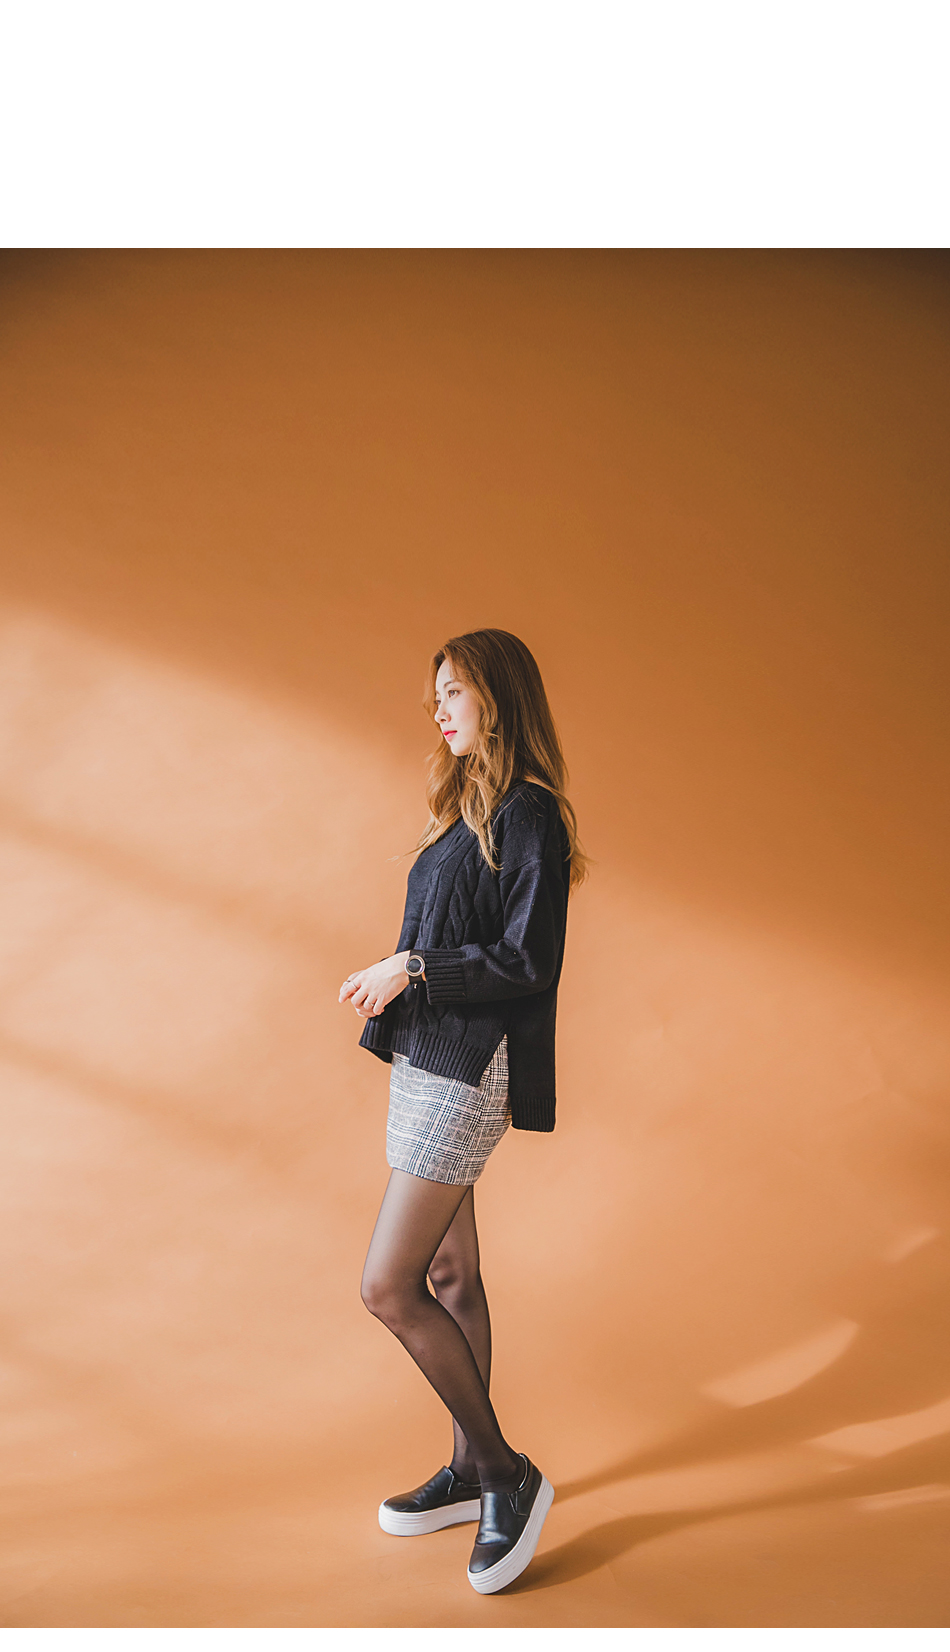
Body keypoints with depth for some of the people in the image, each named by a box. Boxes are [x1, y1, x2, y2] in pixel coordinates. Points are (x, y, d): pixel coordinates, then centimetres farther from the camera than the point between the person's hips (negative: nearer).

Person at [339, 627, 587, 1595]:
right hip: (424, 1059, 10)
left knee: (388, 1287, -9)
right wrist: (389, 983, 6)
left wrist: (413, 969, -14)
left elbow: (528, 960, -18)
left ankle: (509, 1475, 6)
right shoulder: (466, 807, 16)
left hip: (466, 1071, -9)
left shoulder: (529, 813, -13)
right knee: (446, 1276, 15)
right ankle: (470, 1475, 28)